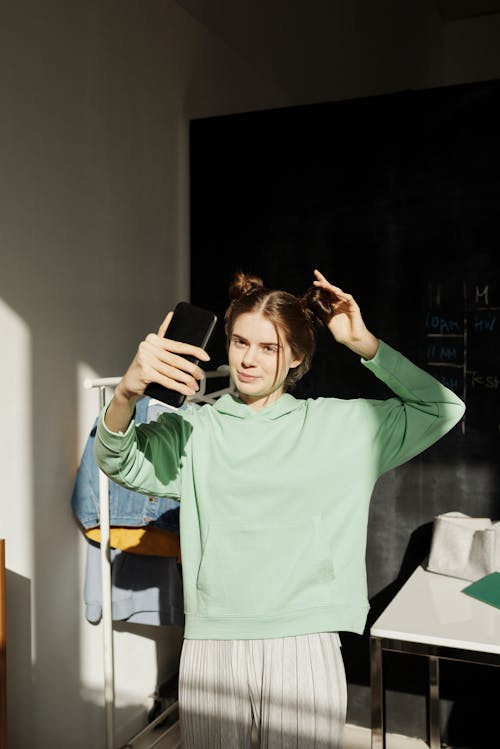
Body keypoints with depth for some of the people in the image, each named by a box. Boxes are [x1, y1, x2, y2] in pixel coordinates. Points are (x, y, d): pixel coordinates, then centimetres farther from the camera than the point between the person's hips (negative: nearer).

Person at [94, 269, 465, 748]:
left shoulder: (340, 424, 3)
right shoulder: (195, 430, 2)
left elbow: (443, 409, 1)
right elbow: (117, 461, -11)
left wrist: (365, 344, -6)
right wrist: (128, 390, -32)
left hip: (305, 648, 0)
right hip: (210, 644, 1)